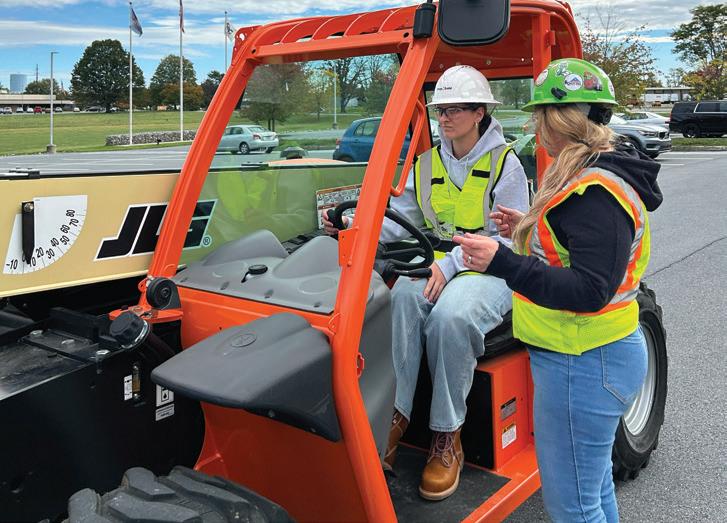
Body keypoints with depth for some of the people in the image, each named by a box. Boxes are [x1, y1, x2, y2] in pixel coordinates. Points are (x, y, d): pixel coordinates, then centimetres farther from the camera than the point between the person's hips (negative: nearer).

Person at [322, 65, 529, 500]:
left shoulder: (505, 164, -1)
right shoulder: (426, 164, 14)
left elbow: (508, 239, -7)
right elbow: (399, 219, 5)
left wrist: (452, 265, -21)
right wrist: (355, 225, -15)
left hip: (490, 269, -4)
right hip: (438, 264, 4)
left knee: (450, 315, -36)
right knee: (403, 297, -31)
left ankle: (447, 439, -22)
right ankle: (393, 416, -29)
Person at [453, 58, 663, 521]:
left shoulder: (596, 191, -24)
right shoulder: (597, 174, 10)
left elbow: (590, 292, -29)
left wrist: (504, 262, -33)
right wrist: (529, 231, 9)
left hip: (582, 365, -11)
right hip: (595, 357, 11)